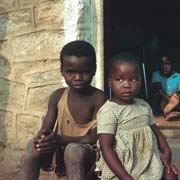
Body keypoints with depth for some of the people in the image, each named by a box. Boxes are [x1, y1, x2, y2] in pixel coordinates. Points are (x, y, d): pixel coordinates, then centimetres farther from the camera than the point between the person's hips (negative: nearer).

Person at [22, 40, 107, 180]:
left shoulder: (98, 98, -13)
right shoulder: (57, 96, -1)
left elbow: (94, 138, -18)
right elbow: (46, 128, -2)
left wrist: (61, 139, -32)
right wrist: (42, 136, -28)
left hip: (86, 153, -3)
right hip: (58, 152, 4)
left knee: (73, 150, -36)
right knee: (34, 144, -25)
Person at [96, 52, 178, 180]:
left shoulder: (144, 105, 7)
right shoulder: (108, 111, -16)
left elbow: (156, 132, 17)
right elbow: (106, 148, -20)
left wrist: (167, 152, -1)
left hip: (148, 164, 7)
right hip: (121, 168, -7)